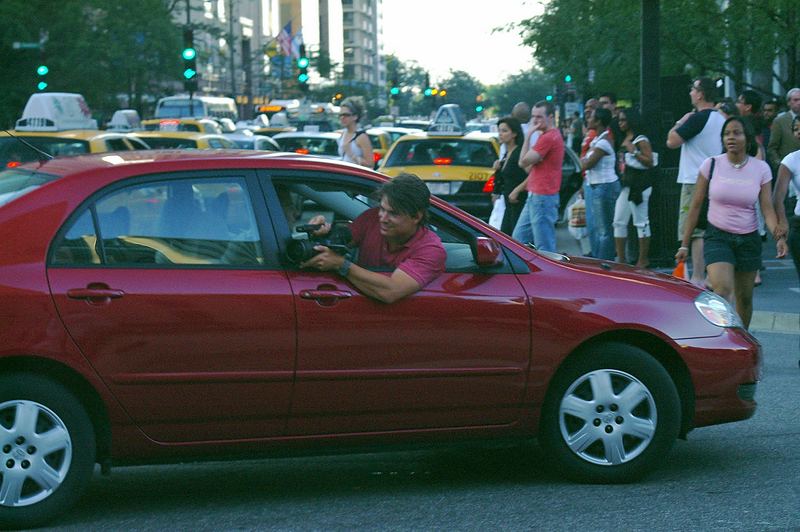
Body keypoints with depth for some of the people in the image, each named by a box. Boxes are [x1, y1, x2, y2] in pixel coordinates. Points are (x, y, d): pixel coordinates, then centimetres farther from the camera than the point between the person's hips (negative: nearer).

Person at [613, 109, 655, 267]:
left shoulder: (641, 140, -9)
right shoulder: (623, 140, 17)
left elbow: (649, 162, -15)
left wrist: (634, 152, -22)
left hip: (639, 184, -9)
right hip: (626, 184, 9)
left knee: (641, 222, -4)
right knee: (619, 222, 7)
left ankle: (643, 260, 0)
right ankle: (621, 259, 10)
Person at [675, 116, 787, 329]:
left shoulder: (761, 169, -2)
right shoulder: (711, 165, -5)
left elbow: (768, 209, -4)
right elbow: (695, 206, 0)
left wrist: (779, 235, -23)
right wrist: (684, 244, 0)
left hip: (748, 239, 2)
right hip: (718, 237, -2)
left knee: (744, 298, 8)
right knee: (723, 290, -22)